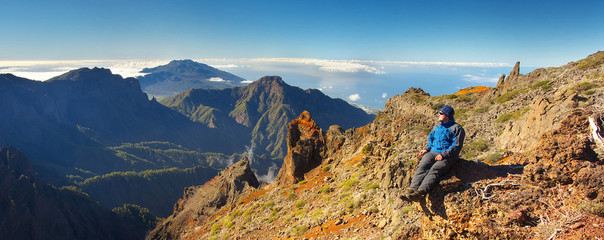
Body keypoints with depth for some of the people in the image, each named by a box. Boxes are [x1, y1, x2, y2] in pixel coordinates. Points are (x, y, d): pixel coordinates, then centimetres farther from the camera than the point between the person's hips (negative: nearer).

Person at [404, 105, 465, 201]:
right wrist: (427, 149, 9)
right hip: (433, 152, 5)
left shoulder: (457, 128, 4)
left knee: (434, 170, -32)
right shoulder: (437, 126, 25)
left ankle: (421, 192, -52)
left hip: (448, 156, -5)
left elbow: (457, 146, -5)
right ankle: (412, 189, -43)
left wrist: (443, 155, -17)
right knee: (422, 167, -25)